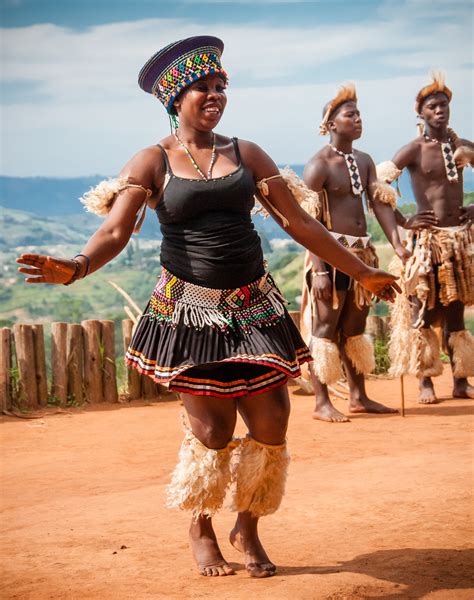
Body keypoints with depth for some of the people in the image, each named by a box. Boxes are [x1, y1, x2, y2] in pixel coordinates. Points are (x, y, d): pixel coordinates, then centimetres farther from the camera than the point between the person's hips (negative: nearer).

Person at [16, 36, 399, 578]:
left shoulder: (247, 155, 8)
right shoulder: (152, 163, 0)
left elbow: (298, 222, 10)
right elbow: (115, 231, -11)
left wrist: (360, 272, 11)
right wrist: (76, 267, -33)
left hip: (254, 307, 3)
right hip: (190, 311, -3)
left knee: (270, 425, -1)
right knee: (212, 431, -4)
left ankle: (247, 528, 23)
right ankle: (200, 529, 24)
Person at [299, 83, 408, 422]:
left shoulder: (364, 161, 13)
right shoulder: (319, 165, -11)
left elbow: (380, 202, 5)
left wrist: (396, 243, -10)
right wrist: (319, 270, -21)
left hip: (362, 252, 8)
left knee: (355, 327, 14)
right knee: (325, 327, -3)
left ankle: (359, 397, 23)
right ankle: (322, 403, 3)